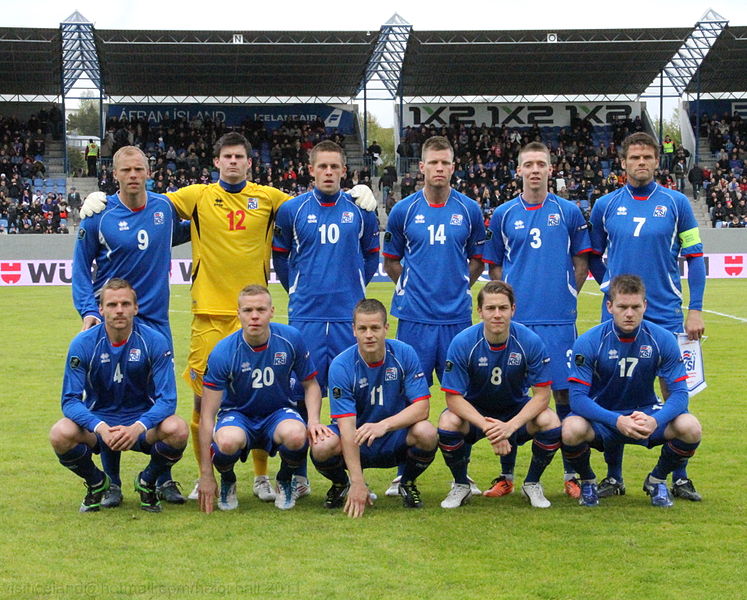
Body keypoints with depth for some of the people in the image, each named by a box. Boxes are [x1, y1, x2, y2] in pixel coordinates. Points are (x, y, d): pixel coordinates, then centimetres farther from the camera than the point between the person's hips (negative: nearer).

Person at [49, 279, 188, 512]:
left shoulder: (155, 342, -12)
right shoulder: (83, 344, -10)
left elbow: (167, 399, -15)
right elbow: (70, 400, -12)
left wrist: (137, 428, -34)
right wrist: (100, 427, -32)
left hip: (142, 424, 0)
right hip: (97, 422, 0)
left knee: (177, 430, -32)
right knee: (61, 434, -31)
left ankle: (147, 482, 2)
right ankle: (96, 483, 4)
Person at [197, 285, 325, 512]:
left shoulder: (291, 339, -13)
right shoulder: (223, 353, -19)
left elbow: (310, 384, 4)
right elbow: (207, 416, -17)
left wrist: (313, 420, -19)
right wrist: (206, 475, -20)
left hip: (279, 412, 1)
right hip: (237, 414, -1)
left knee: (296, 435, -35)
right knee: (227, 441, -38)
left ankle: (285, 482, 1)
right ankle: (228, 482, 0)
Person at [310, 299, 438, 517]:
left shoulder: (404, 354, -12)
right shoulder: (341, 366, -17)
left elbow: (421, 408, -16)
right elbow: (347, 425, -23)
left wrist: (384, 425, -35)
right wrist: (358, 483, -31)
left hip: (396, 439, 1)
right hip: (357, 442, -1)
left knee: (426, 433, -31)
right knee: (321, 447, -32)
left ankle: (407, 483, 3)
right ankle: (341, 483, 6)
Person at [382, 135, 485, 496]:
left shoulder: (469, 210, 5)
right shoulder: (404, 210, 3)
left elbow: (478, 260, 16)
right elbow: (390, 260, 14)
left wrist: (457, 287, 7)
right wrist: (414, 285, 6)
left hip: (457, 316, 1)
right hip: (415, 317, -1)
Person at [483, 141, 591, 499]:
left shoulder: (569, 212, 5)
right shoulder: (503, 214, 7)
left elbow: (581, 262, 12)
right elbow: (493, 266, 13)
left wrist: (567, 296, 4)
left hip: (559, 319, -1)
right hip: (515, 318, 1)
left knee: (565, 392, 1)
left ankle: (571, 475, 10)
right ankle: (506, 476, 11)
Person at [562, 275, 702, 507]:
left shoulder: (663, 340, -11)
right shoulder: (588, 343, -17)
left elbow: (679, 393, -13)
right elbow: (577, 397, -21)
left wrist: (655, 421, -35)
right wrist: (617, 421, -37)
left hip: (646, 412, 2)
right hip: (600, 417, -2)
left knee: (690, 428, -26)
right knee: (572, 430, -35)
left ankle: (657, 480, 5)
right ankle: (587, 482, 1)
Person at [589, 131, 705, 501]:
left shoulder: (675, 203, 1)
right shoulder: (605, 206, 5)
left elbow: (694, 256, 3)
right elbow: (593, 257, 17)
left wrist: (696, 309, -3)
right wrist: (609, 286, 3)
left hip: (667, 315, -1)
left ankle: (679, 477, 11)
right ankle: (613, 476, 13)